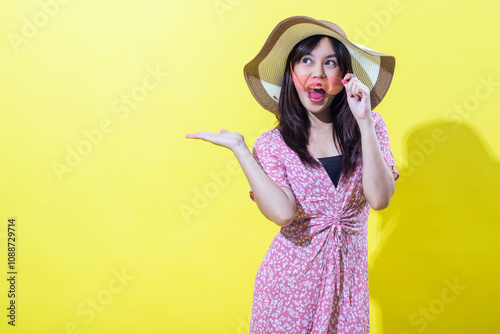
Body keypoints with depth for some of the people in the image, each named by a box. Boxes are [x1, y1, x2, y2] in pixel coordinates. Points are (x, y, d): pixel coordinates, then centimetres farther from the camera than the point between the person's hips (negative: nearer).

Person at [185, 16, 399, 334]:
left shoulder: (370, 126, -1)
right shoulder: (273, 144, -5)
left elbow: (380, 198, -15)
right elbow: (283, 212, -20)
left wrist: (364, 122, -18)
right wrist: (239, 147, -16)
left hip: (347, 276, 1)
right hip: (291, 276, -1)